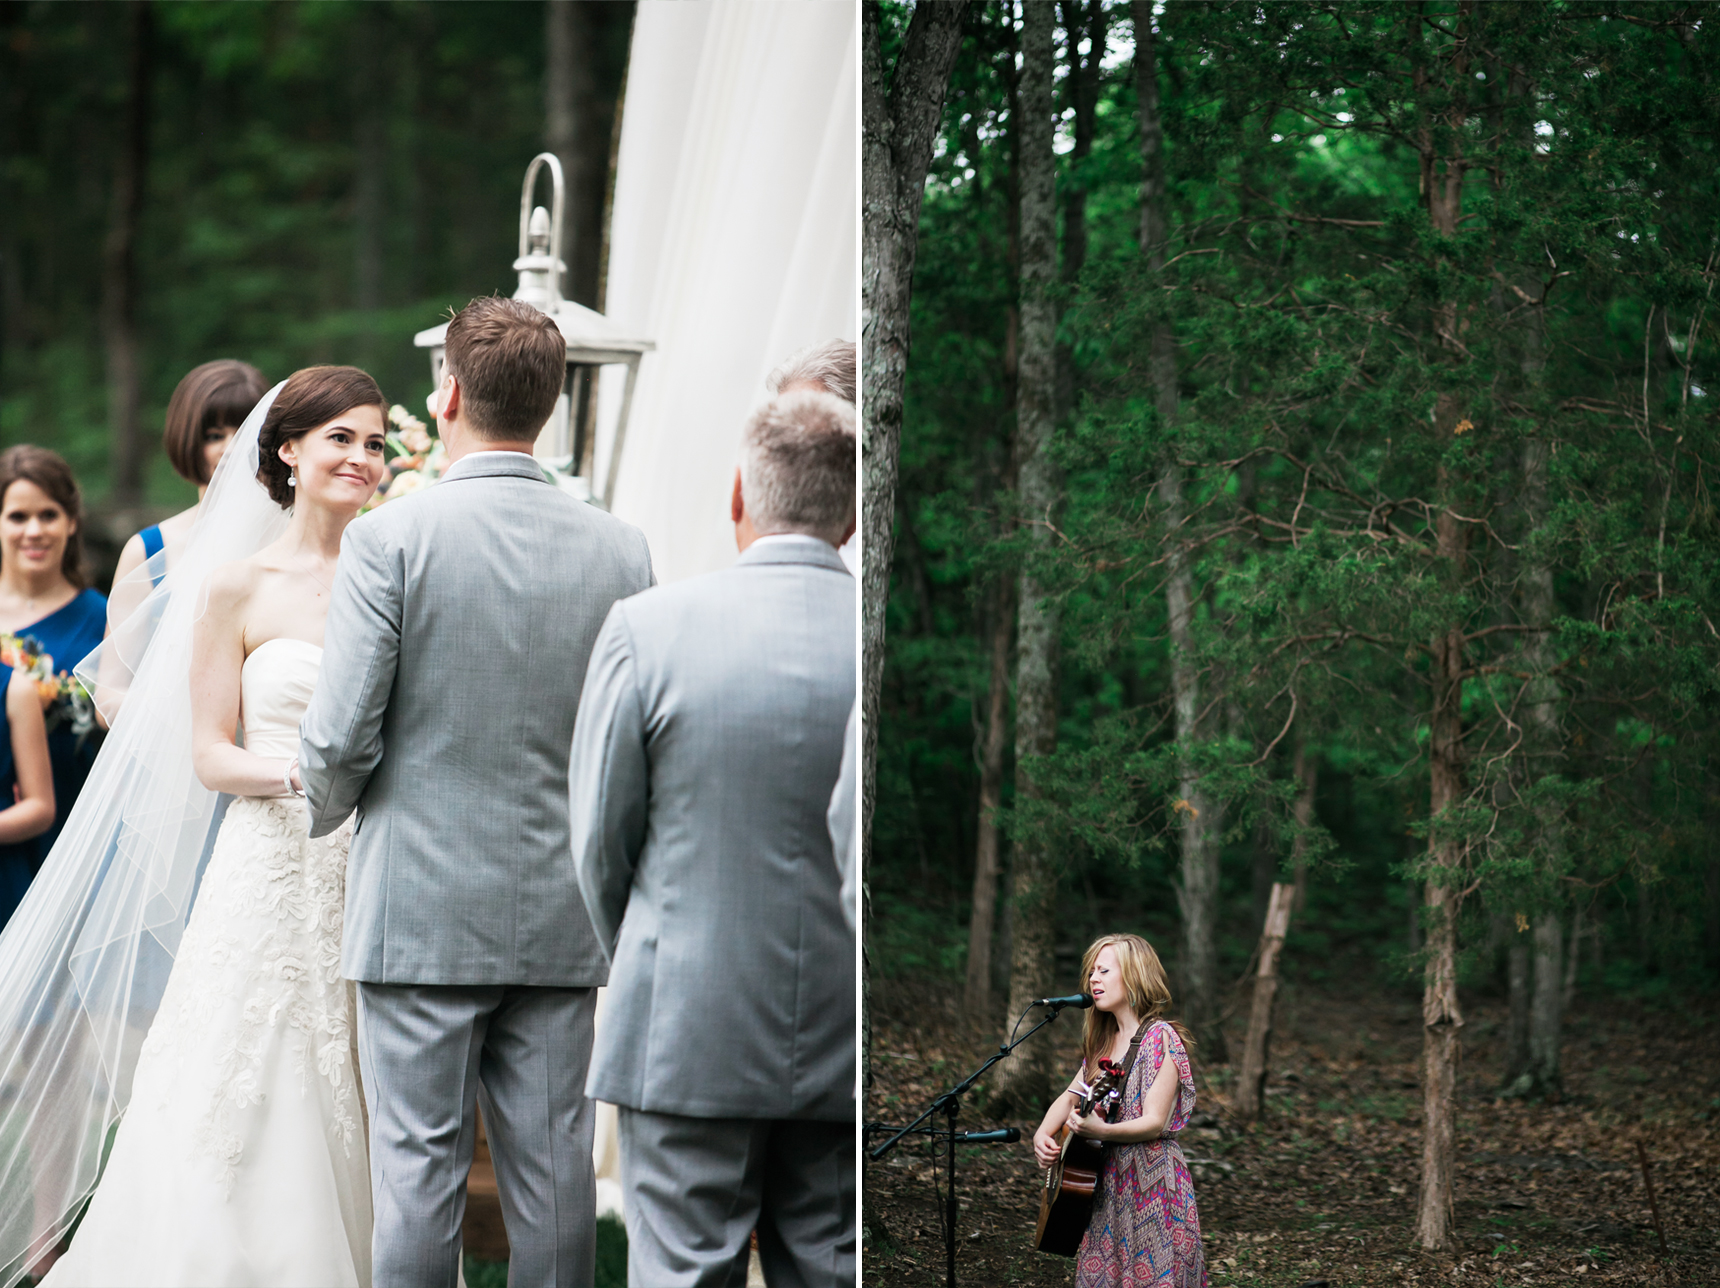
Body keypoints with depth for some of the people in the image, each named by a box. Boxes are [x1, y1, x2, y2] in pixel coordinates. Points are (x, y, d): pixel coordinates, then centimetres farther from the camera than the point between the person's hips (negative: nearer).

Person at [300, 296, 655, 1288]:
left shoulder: (391, 538, -10)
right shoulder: (621, 549, 1)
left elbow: (340, 737, -10)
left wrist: (323, 813, 11)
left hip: (422, 912, -3)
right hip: (564, 921, 4)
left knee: (420, 1169, 2)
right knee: (552, 1166, 8)